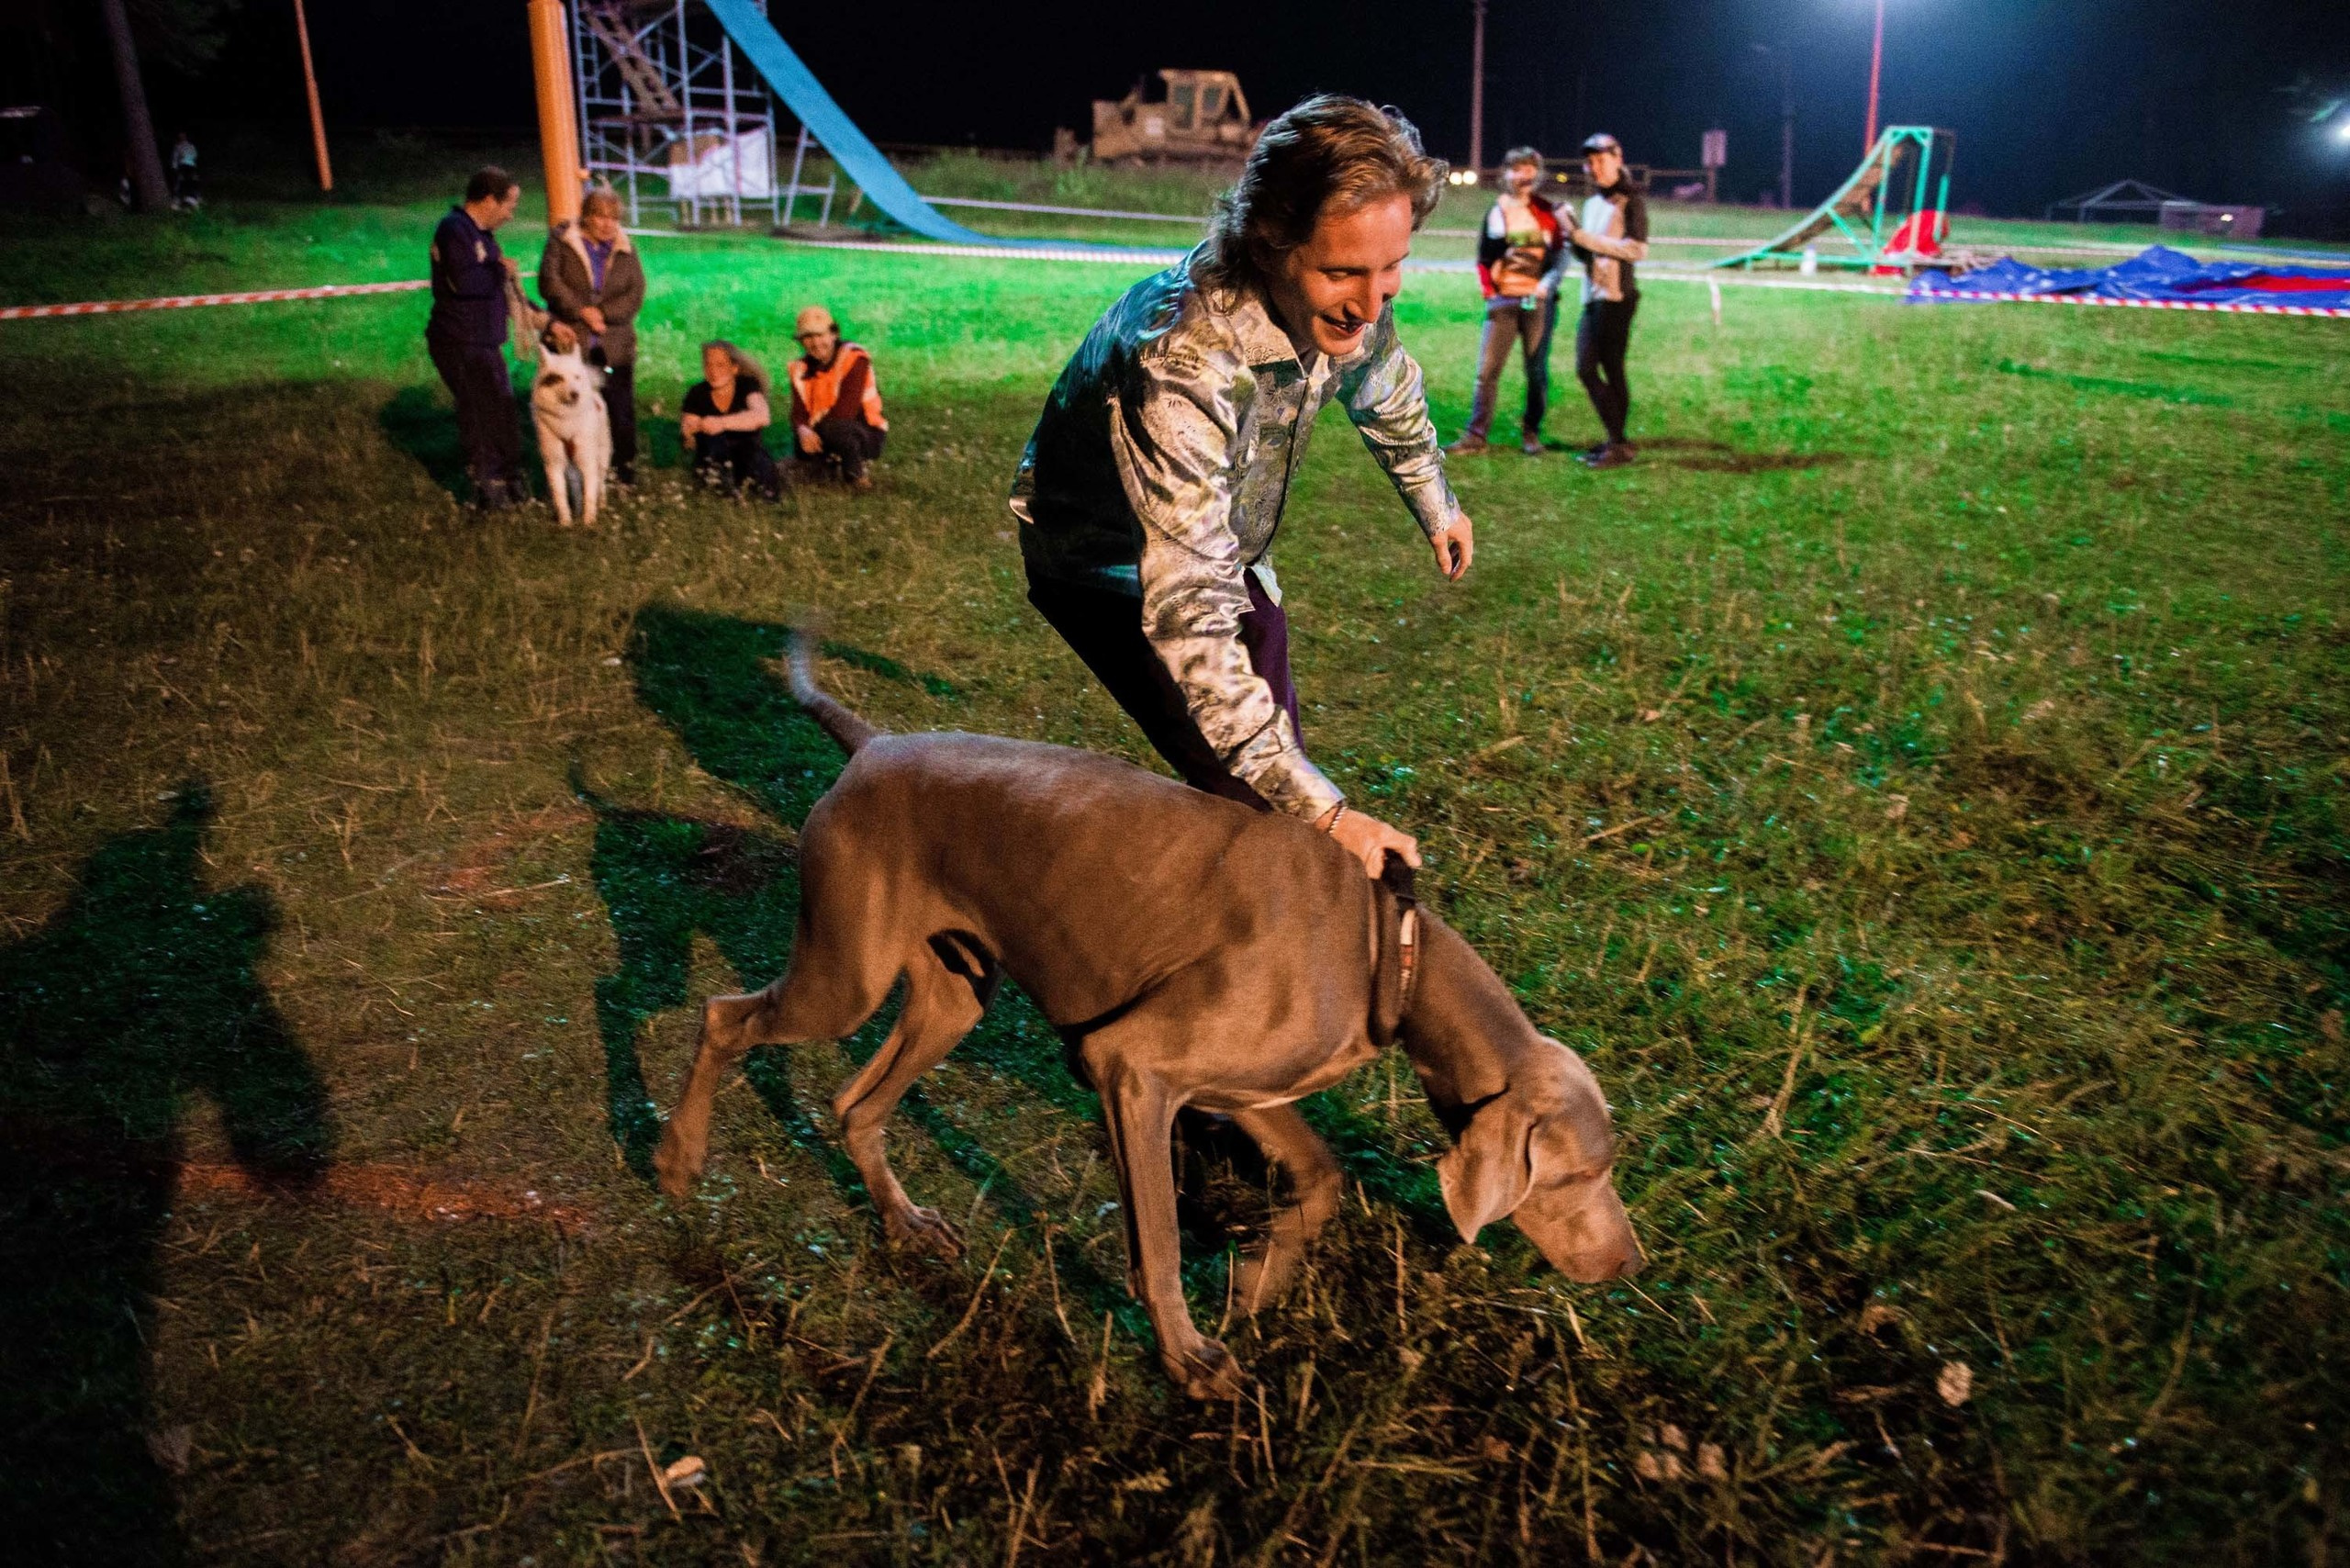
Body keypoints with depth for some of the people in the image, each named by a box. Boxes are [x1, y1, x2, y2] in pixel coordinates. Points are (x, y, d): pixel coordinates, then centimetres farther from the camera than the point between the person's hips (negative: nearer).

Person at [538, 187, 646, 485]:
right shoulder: (562, 241, 4)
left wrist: (602, 313, -13)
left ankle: (624, 468, 15)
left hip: (615, 345, 2)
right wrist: (582, 311, -16)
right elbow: (549, 281, -7)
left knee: (621, 409, 2)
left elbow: (636, 294, -1)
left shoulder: (624, 249, 10)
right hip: (571, 342, -2)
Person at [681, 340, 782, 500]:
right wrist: (690, 435, -31)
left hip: (748, 453, -1)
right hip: (713, 455, 1)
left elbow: (762, 416, -30)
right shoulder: (697, 394, -3)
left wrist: (722, 423, -42)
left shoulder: (748, 386, -7)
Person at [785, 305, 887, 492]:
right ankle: (831, 459, 13)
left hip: (866, 435, -6)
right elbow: (798, 413, -5)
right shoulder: (801, 368, 4)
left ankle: (856, 474, -12)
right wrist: (803, 431, -28)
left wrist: (815, 423, -14)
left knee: (833, 426, -36)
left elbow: (846, 410, -24)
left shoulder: (854, 358, -16)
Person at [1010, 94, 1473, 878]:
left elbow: (1385, 390, 7)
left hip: (1219, 540, 7)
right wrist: (1321, 812, -51)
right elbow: (1189, 616, -47)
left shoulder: (1350, 301, -21)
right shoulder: (1182, 363, -44)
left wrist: (1436, 505, 23)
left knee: (1276, 758, 15)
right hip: (1110, 561, -7)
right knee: (1255, 799, -17)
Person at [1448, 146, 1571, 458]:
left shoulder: (1548, 212, 7)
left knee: (1537, 370, 2)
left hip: (1538, 300, 0)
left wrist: (1549, 282, -12)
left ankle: (1531, 433, 13)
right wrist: (1490, 292, -1)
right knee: (1487, 370, -5)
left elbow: (1563, 251, 4)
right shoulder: (1496, 212, 9)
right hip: (1503, 302, 1)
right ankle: (1475, 435, -4)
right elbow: (1484, 259, 12)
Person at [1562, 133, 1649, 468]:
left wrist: (1585, 237, -17)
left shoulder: (1631, 199, -5)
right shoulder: (1592, 202, 18)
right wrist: (1574, 239, 0)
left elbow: (1638, 249, -16)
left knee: (1612, 370, -6)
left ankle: (1618, 444, 0)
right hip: (1592, 295, 8)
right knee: (1585, 369, 6)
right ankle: (1615, 441, 15)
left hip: (1617, 296, -8)